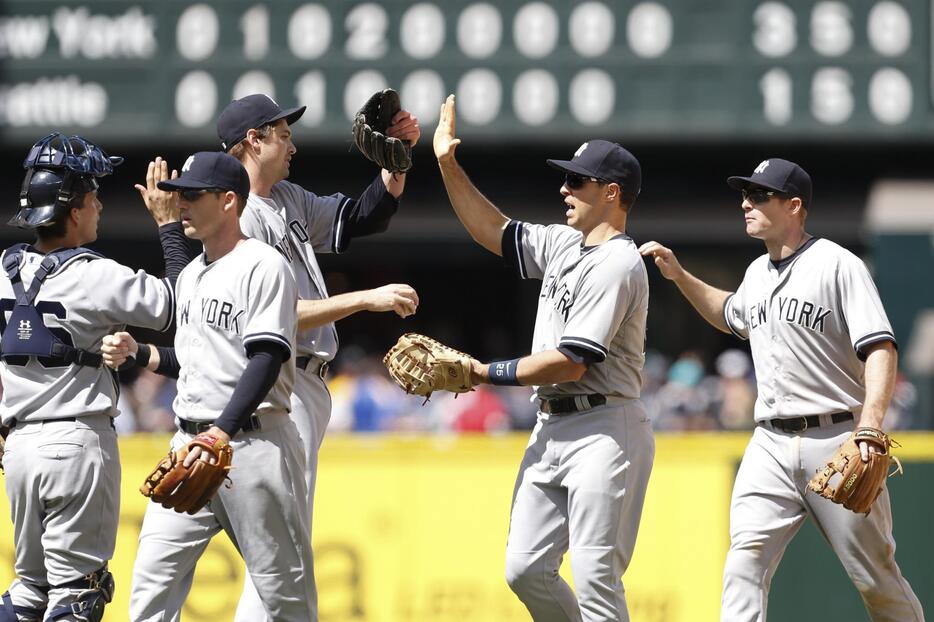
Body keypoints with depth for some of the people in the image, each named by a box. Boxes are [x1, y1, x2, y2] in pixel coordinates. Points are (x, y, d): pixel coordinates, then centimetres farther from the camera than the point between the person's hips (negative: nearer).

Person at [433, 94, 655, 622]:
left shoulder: (617, 265, -15)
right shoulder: (563, 244, 13)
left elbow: (569, 363, -19)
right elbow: (494, 231, 24)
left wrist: (486, 374, -11)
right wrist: (448, 165, 13)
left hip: (604, 432, -9)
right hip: (553, 429, 10)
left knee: (595, 578, -13)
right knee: (526, 569, 5)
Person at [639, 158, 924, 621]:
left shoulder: (837, 265, -7)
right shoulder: (757, 273, 16)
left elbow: (880, 350, -17)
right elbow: (732, 317, 41)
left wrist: (870, 428, -30)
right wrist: (678, 275, 28)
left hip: (835, 440, -6)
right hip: (771, 444, 6)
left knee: (875, 576, 2)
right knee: (746, 559, -14)